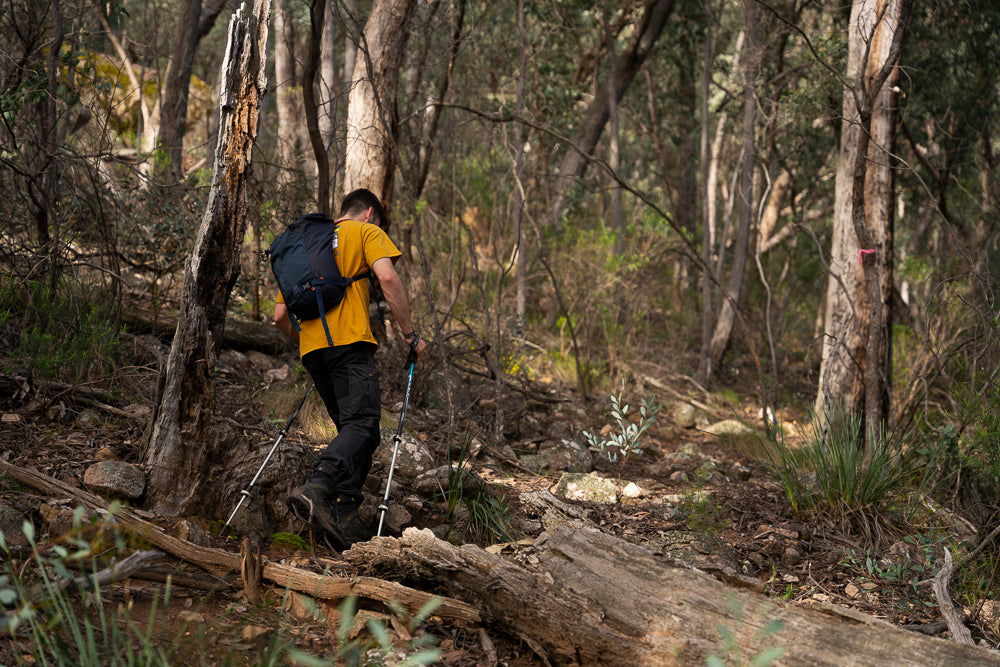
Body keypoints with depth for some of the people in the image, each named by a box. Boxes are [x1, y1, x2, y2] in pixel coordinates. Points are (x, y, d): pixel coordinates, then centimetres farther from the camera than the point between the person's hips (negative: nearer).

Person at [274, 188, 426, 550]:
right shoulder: (367, 232, 12)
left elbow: (280, 315, 26)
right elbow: (387, 277, -8)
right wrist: (410, 333, -4)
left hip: (313, 350, 7)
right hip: (349, 343, -7)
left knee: (354, 430, 10)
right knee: (362, 425, -18)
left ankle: (344, 516, -6)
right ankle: (317, 488, -42)